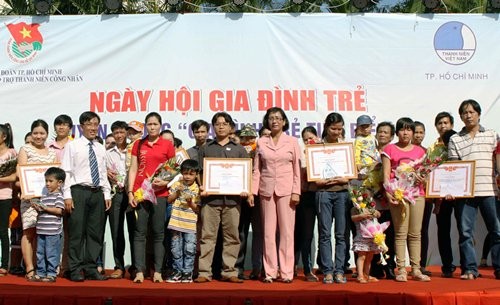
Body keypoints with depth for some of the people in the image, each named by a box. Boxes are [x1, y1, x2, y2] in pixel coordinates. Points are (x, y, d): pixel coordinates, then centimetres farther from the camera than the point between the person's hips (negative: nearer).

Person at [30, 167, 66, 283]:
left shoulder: (58, 195, -5)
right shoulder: (44, 196, 18)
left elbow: (59, 210, -15)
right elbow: (41, 210, 21)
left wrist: (45, 208, -15)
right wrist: (37, 207, 0)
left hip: (53, 231, -8)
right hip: (41, 230, 8)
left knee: (51, 254, -3)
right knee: (40, 253, 12)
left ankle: (51, 274, 4)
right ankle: (40, 273, 20)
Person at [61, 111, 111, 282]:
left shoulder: (101, 148, 15)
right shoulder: (72, 146, 1)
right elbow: (66, 172, -4)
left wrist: (107, 194, 9)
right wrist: (67, 196, -11)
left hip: (97, 193, 5)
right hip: (78, 191, -5)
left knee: (95, 233, 6)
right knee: (77, 232, -3)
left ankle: (91, 269, 14)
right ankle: (76, 270, 6)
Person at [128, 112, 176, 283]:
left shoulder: (167, 145, 5)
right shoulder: (138, 144, 10)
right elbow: (133, 169, 8)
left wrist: (165, 182, -13)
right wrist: (130, 192, -1)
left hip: (160, 193, -1)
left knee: (159, 233, 2)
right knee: (139, 232, 0)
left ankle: (157, 272, 8)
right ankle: (139, 271, 4)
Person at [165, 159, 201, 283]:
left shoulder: (197, 189, 0)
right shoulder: (176, 185, 6)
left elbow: (197, 208, -1)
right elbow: (169, 200, 4)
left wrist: (190, 203, -18)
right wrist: (177, 192, -9)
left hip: (191, 224, -2)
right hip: (176, 221, 2)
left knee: (190, 249, 0)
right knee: (176, 248, 8)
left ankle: (187, 272, 12)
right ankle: (178, 271, 19)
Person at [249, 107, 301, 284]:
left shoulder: (292, 142, 5)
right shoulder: (261, 142, 9)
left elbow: (297, 169, 3)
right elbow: (256, 170, 8)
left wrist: (296, 192, -5)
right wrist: (253, 191, 0)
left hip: (286, 190, -1)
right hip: (267, 190, 1)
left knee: (286, 231, -1)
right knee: (268, 231, 3)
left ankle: (286, 272, 4)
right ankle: (270, 272, 8)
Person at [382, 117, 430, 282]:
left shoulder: (419, 150, 17)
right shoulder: (390, 149, 7)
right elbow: (386, 174, 0)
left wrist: (422, 177, -6)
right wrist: (388, 192, -12)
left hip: (417, 194, 3)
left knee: (415, 233, 4)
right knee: (401, 233, -4)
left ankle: (416, 269, 9)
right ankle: (401, 270, 0)